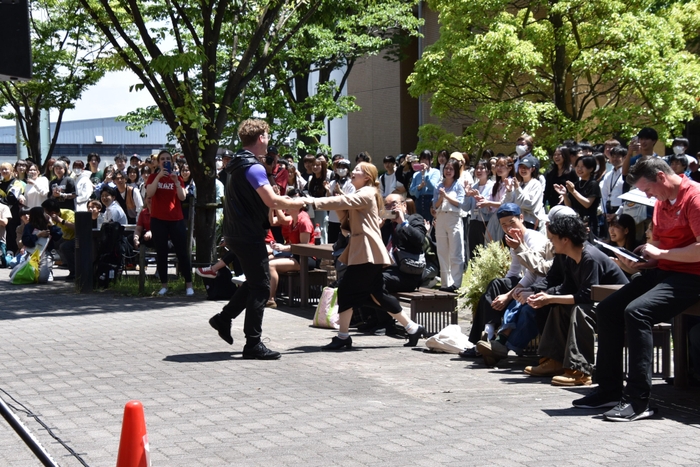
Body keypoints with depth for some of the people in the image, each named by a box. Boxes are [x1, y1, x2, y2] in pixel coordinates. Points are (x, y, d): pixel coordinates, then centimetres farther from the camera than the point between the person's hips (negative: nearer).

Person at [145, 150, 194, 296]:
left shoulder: (177, 178, 9)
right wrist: (159, 176, -19)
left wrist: (176, 181, -17)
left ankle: (189, 284, 2)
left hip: (176, 220, 1)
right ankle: (164, 285, 9)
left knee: (182, 252, -2)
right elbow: (149, 193, -12)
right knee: (161, 253, 2)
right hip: (158, 220, 0)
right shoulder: (153, 177, 6)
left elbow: (182, 197, -5)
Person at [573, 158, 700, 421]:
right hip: (662, 271, 10)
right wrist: (638, 263, -1)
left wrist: (660, 253, -14)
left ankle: (638, 401, -28)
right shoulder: (661, 203, 15)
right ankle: (610, 389, 6)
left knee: (636, 311, -29)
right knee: (607, 309, 1)